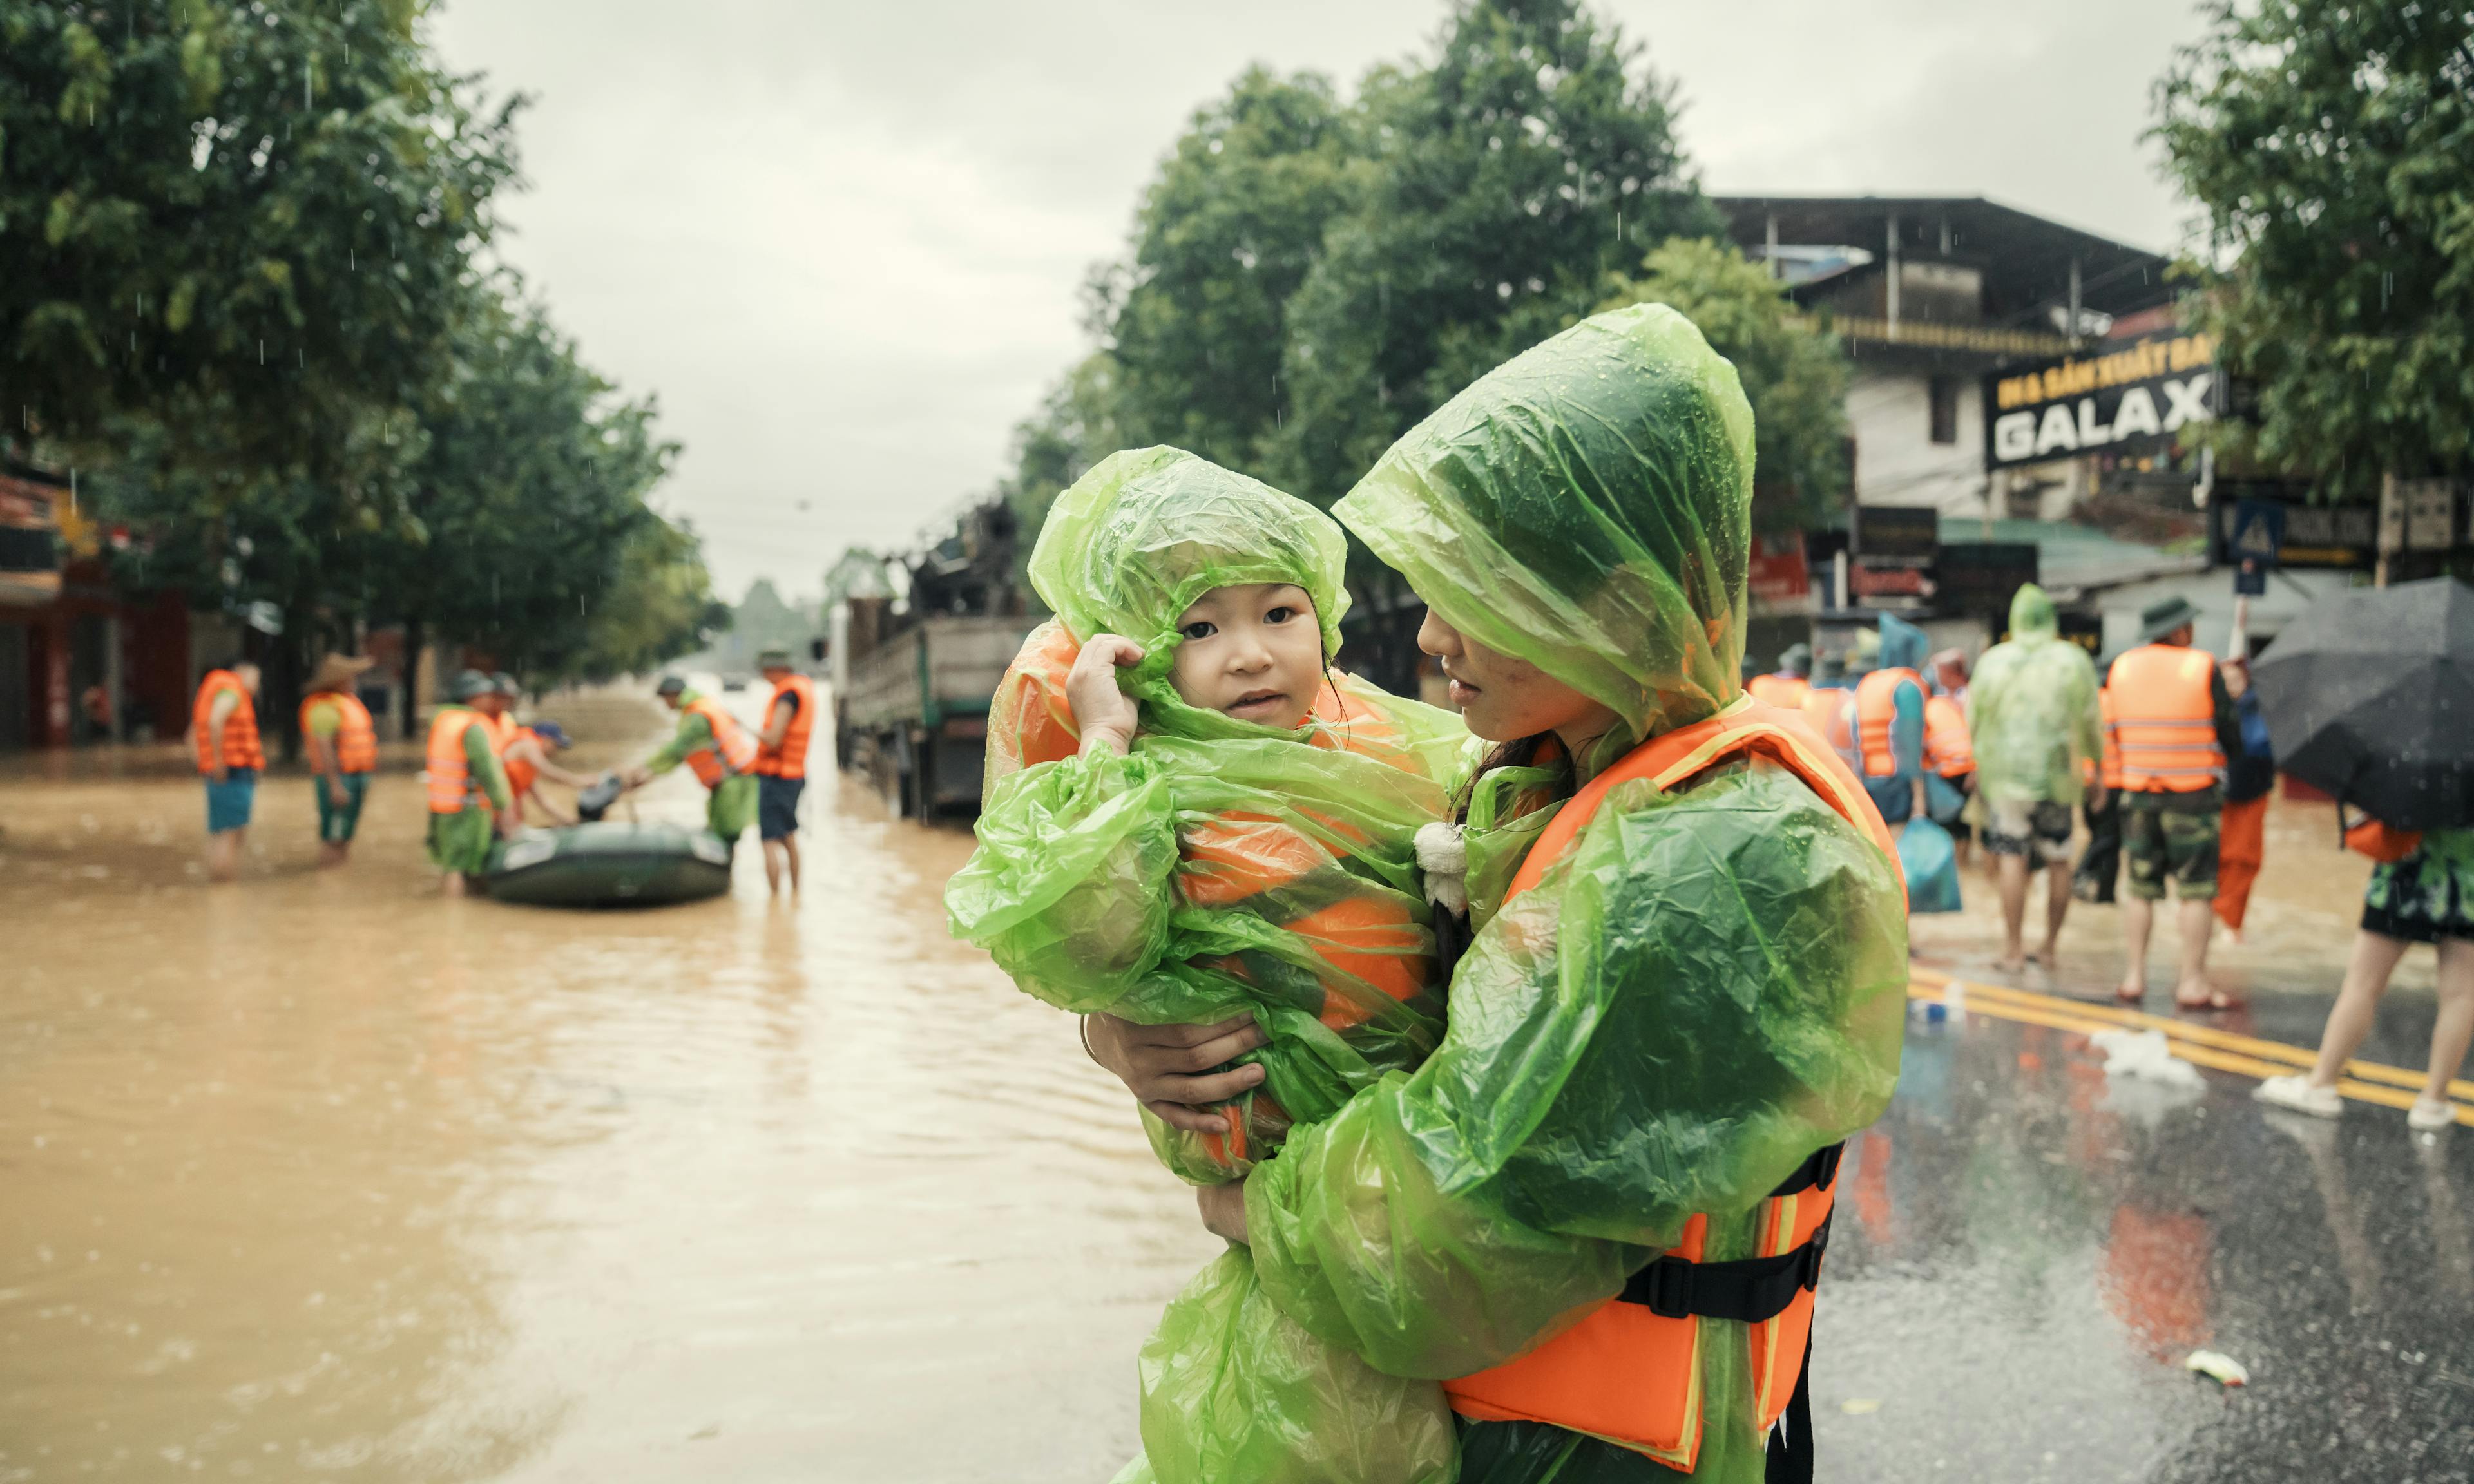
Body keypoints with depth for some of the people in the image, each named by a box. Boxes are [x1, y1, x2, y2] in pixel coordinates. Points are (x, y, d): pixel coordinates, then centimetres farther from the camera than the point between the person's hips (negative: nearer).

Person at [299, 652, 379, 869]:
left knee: (345, 836, 12)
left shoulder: (349, 701, 16)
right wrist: (335, 786, -25)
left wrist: (363, 780, 22)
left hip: (355, 777, 10)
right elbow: (324, 748, -21)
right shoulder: (325, 707, -15)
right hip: (336, 778, -10)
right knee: (333, 837, -8)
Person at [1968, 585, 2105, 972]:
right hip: (2058, 776, 1)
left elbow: (1972, 721, 7)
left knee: (2012, 860, -3)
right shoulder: (2074, 661, 3)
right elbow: (2093, 725, 5)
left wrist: (1978, 765, 22)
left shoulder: (1993, 660, 2)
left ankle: (2014, 950, -5)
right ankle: (2050, 947, 15)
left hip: (2005, 771, -1)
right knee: (2058, 861, 10)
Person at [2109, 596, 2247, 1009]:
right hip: (2193, 793, -4)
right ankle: (2192, 982, 2)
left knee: (2141, 888, 11)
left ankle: (2133, 976, 11)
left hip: (2137, 793, 4)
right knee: (2196, 890, 2)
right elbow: (2231, 734, -5)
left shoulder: (2122, 667, 3)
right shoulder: (2203, 667, -8)